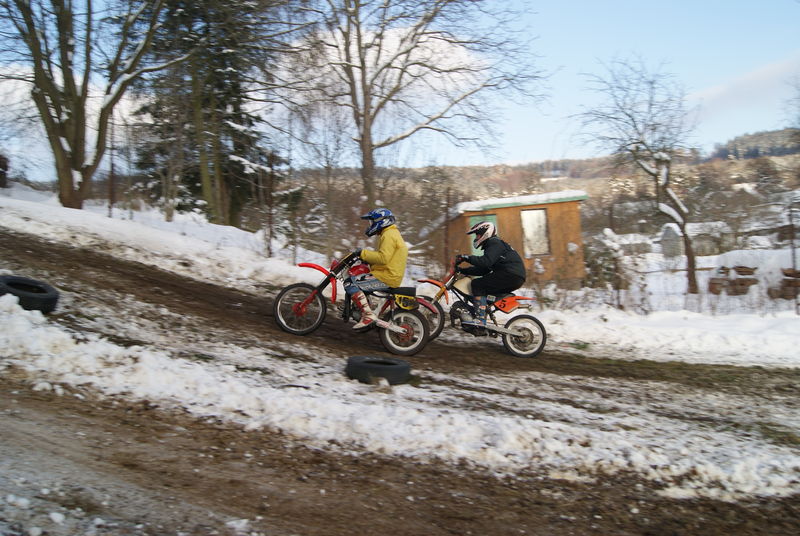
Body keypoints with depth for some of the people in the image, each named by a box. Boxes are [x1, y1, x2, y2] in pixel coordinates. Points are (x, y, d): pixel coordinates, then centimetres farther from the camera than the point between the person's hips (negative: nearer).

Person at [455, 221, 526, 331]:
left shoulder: (495, 244, -4)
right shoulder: (492, 245, 27)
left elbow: (486, 262, -23)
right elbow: (483, 270, 23)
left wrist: (467, 258, -20)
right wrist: (462, 270, 17)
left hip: (511, 275, -10)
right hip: (514, 278, 10)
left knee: (478, 284, -15)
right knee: (482, 287, 17)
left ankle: (480, 320, -26)